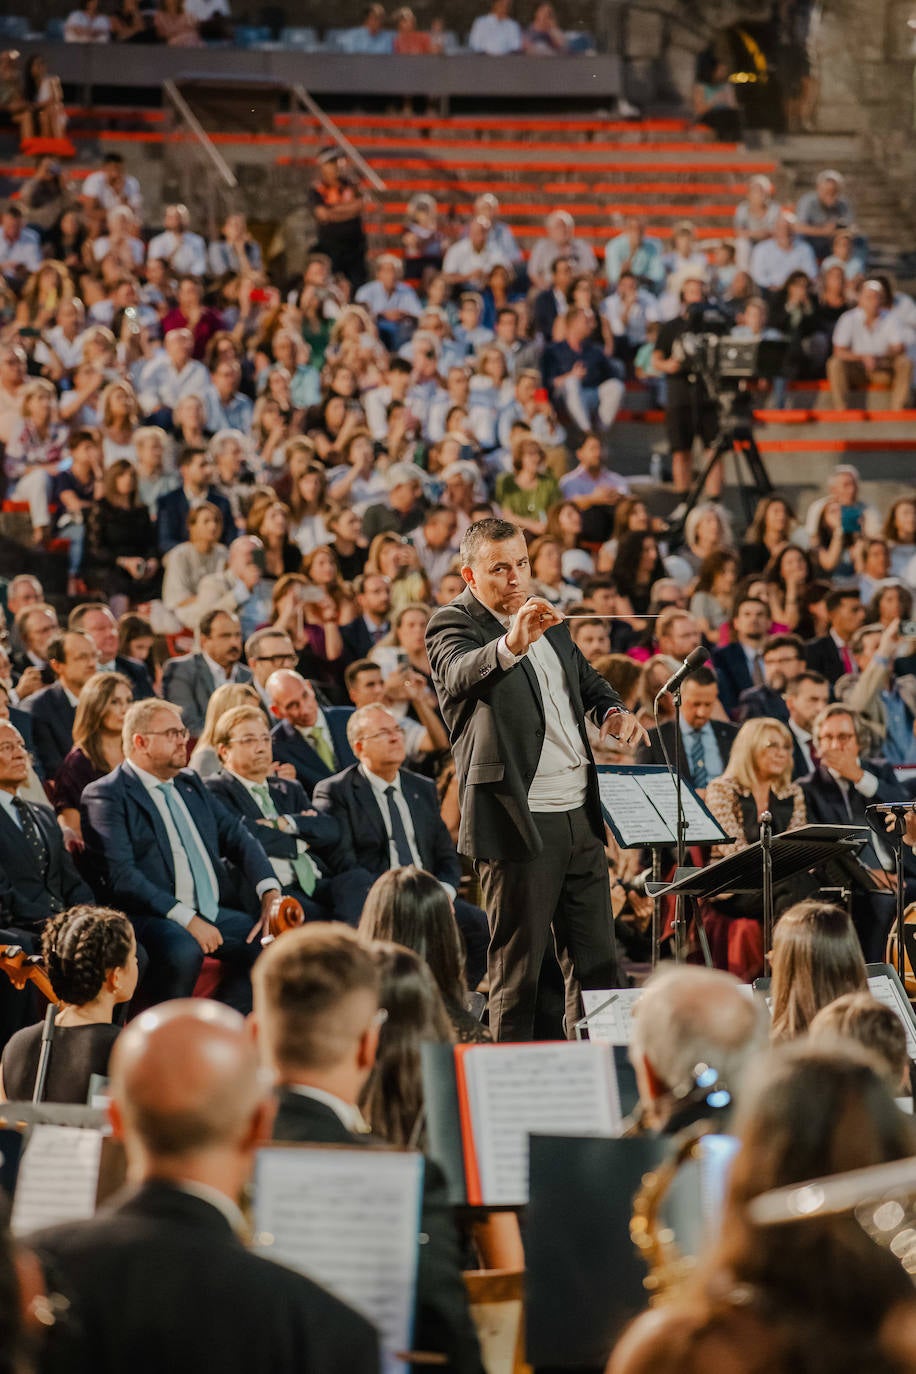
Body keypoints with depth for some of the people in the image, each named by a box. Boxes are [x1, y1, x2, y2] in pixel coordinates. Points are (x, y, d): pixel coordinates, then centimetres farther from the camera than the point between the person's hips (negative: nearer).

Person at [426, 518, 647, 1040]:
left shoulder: (547, 617, 16)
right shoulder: (453, 624, -7)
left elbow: (587, 678, 31)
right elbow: (461, 674, -30)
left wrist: (613, 710, 8)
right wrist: (511, 645, -49)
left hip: (579, 815, 8)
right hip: (519, 820, -7)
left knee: (598, 959, 11)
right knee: (518, 969, -1)